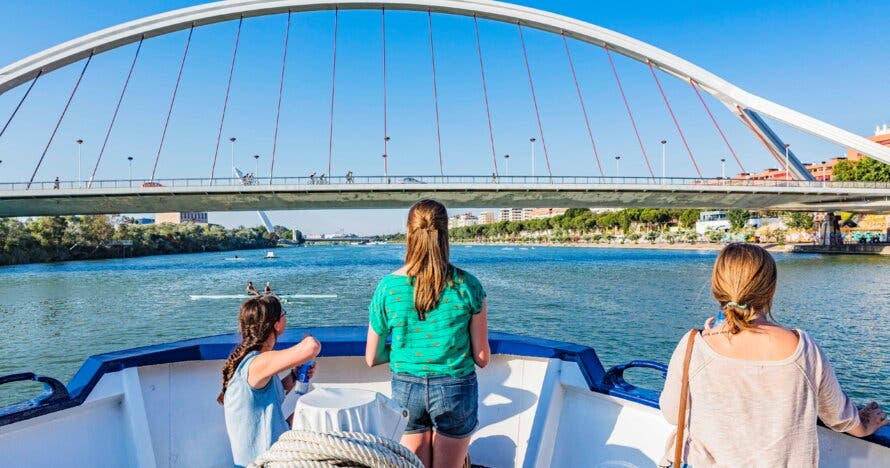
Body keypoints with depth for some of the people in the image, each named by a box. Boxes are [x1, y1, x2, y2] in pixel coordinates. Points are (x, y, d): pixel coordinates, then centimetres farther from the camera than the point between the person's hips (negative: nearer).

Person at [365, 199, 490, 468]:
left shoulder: (388, 286, -10)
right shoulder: (467, 285, -13)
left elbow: (372, 359, -1)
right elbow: (482, 358, -7)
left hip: (406, 390, 1)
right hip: (455, 389, -1)